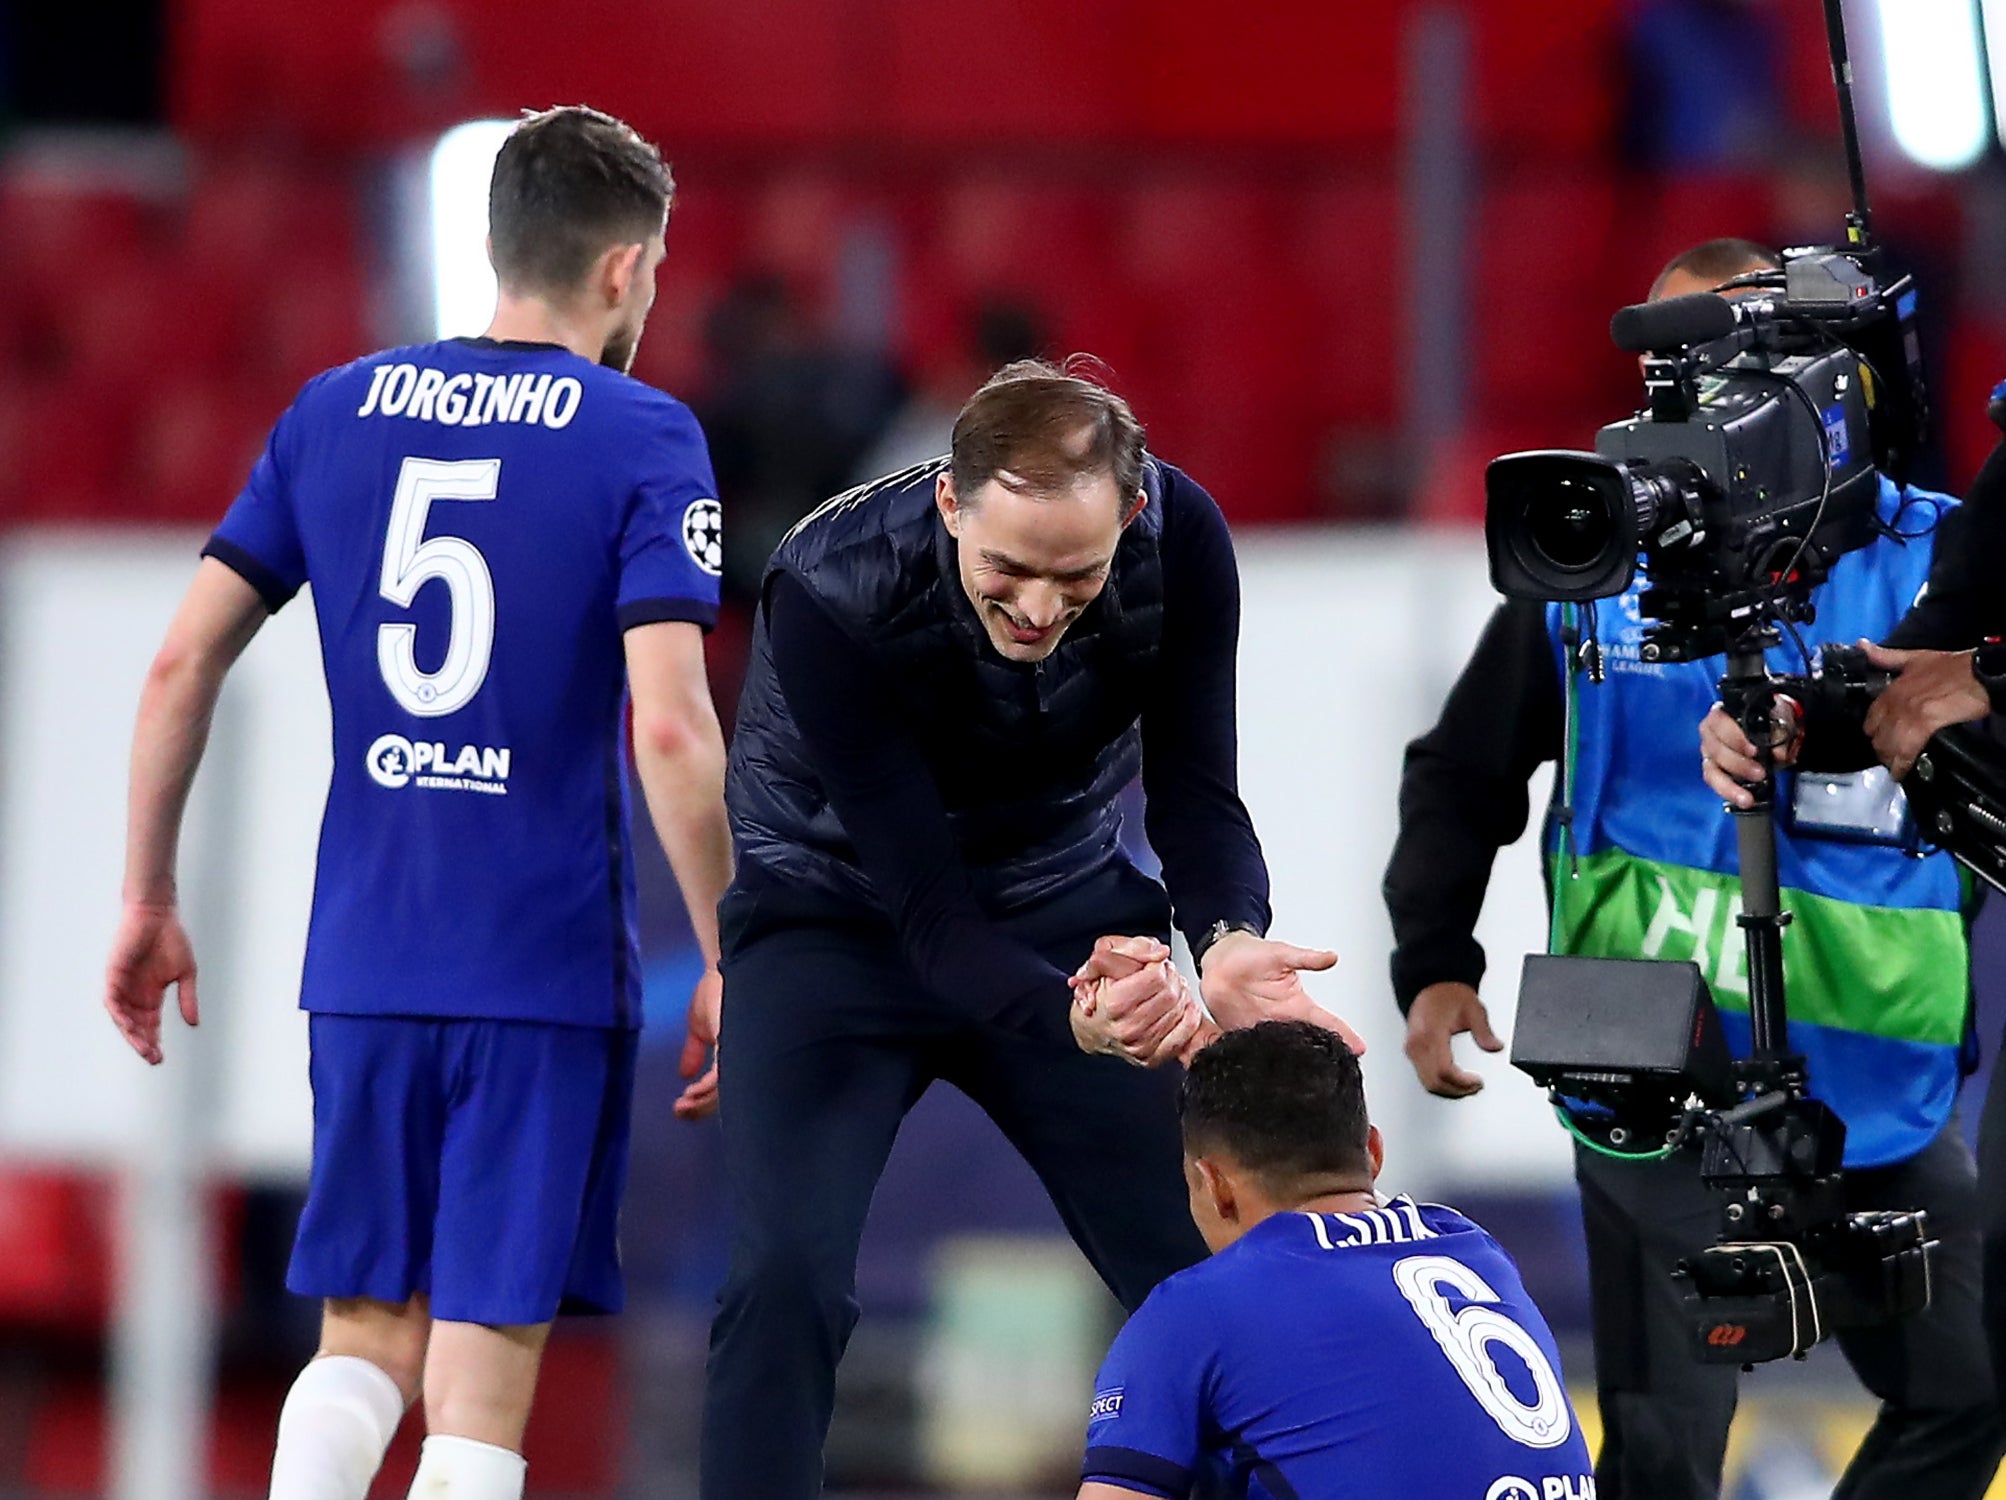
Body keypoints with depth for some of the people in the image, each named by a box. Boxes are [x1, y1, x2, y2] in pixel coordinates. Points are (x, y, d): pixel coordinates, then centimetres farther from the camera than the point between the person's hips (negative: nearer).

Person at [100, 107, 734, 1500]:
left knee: (364, 1343, 15)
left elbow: (182, 666, 6)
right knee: (481, 1384, 0)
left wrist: (149, 899, 15)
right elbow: (669, 730, -15)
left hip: (363, 966, 4)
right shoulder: (643, 440, -6)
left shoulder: (338, 412, 8)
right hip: (547, 969, -4)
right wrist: (726, 966, -7)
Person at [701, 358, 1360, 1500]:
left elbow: (1196, 794, -16)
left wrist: (1228, 943, -39)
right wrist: (1073, 1017, -51)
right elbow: (926, 907, -32)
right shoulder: (831, 597, -32)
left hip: (1067, 906, 3)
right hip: (839, 915, -3)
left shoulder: (1180, 538, -22)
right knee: (787, 1274, -21)